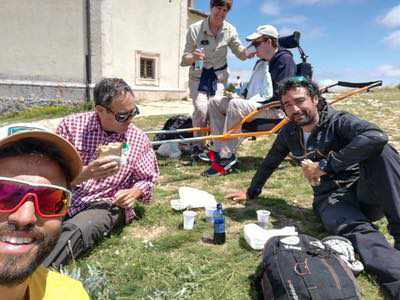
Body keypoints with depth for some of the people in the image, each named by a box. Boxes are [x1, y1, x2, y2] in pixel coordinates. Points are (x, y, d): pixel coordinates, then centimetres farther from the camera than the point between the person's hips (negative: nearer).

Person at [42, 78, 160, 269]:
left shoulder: (139, 139, 3)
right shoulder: (71, 125, -1)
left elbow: (148, 179, 13)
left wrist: (134, 192, -9)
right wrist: (86, 173, -24)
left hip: (106, 205, -1)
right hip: (64, 200, 2)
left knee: (75, 232, -34)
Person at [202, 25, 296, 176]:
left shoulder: (284, 60, -6)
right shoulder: (260, 63, 24)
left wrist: (256, 103, -19)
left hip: (274, 108, -10)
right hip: (253, 104, 10)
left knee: (236, 105, -36)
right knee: (215, 101, 1)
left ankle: (226, 158, -36)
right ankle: (220, 150, -10)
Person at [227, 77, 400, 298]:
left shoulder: (338, 121, -10)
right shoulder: (289, 133, 6)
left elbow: (377, 136, -30)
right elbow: (270, 162, 22)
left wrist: (325, 165, -29)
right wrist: (251, 192, 31)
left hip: (363, 190, -2)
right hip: (330, 199, 2)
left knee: (382, 151, -32)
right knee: (359, 232, -34)